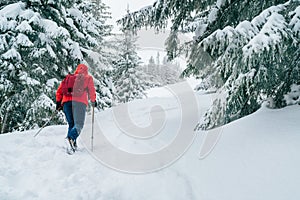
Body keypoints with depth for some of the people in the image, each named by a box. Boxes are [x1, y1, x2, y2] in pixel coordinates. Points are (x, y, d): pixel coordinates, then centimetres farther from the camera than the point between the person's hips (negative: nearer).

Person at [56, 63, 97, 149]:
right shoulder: (88, 78, 22)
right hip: (79, 101, -3)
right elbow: (91, 90, 13)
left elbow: (59, 91, 22)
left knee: (71, 124, 13)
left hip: (66, 102, 4)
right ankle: (72, 137, -37)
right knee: (79, 124, -10)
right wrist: (93, 101, 25)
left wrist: (58, 102, 24)